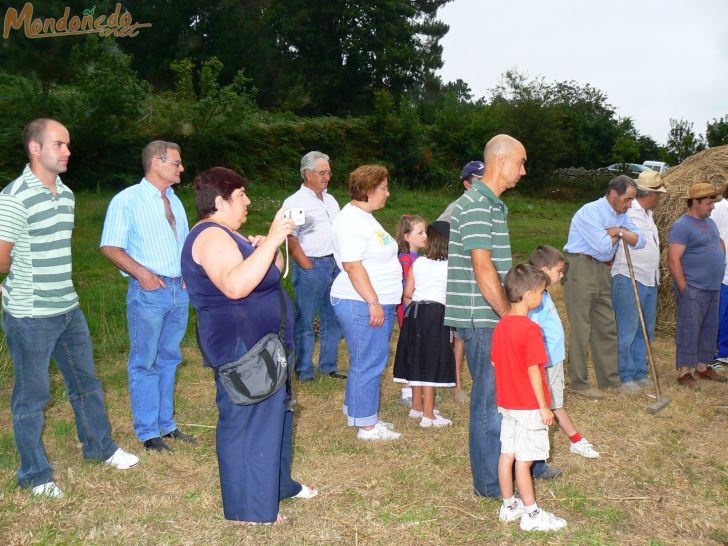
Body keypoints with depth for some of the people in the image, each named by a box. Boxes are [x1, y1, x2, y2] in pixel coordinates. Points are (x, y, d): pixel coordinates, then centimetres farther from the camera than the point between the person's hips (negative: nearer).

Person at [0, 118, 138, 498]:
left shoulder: (66, 194, 8)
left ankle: (99, 447, 39)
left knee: (86, 381, 20)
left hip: (69, 310, 7)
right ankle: (35, 474, 22)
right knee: (31, 395, 7)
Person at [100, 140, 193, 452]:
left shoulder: (174, 200, 15)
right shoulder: (127, 200, -8)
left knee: (169, 359, 15)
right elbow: (110, 247, -11)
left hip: (179, 289, 7)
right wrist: (141, 273, -22)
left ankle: (166, 424, 26)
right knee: (145, 363, 2)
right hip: (149, 291, -7)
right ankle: (148, 432, 13)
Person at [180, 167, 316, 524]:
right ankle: (248, 507, 11)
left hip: (260, 347, 12)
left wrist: (271, 247, 6)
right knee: (246, 422, -2)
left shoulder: (226, 235, 15)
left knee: (273, 412, 22)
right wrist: (271, 241, -34)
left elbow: (269, 276, 21)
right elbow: (236, 285, -36)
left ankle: (277, 483, 39)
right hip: (241, 349, -12)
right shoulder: (212, 236, -19)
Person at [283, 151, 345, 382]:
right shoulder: (295, 202, -6)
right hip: (311, 266, -7)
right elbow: (291, 240, -12)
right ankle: (304, 372, 9)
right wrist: (309, 268, -15)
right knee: (305, 321, 0)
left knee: (333, 319, 12)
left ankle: (328, 366, 24)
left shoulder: (330, 200, 16)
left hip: (334, 265, 7)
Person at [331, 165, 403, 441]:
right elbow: (352, 265, -24)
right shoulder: (351, 221, -17)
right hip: (362, 305, -11)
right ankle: (366, 426, 6)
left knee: (364, 363, 18)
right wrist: (373, 302, -24)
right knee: (368, 365, -3)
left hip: (377, 304, 11)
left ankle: (358, 413, 29)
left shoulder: (364, 217, 17)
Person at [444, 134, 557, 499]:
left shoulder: (494, 205, 16)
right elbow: (482, 268, -23)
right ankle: (489, 482, 15)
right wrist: (509, 315, -19)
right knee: (490, 399, 1)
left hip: (497, 318, 10)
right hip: (482, 320, -10)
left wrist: (513, 312, 19)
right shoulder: (476, 205, -17)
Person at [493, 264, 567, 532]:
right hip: (528, 406, -8)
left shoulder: (500, 325, 4)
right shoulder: (531, 329, -20)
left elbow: (494, 362, 12)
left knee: (507, 454, 13)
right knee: (524, 460, 0)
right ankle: (531, 514, 10)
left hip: (506, 402, 8)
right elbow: (533, 370, -20)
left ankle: (508, 505, 25)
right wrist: (544, 407, -13)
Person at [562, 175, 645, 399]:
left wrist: (619, 231, -11)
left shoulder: (620, 216, 14)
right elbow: (603, 246, -21)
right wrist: (617, 235, -1)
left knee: (607, 327, 11)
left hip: (602, 271, 9)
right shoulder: (591, 211, -13)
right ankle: (578, 383, 3)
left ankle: (610, 379, 21)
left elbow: (640, 241, 6)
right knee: (581, 328, -4)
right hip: (580, 269, -9)